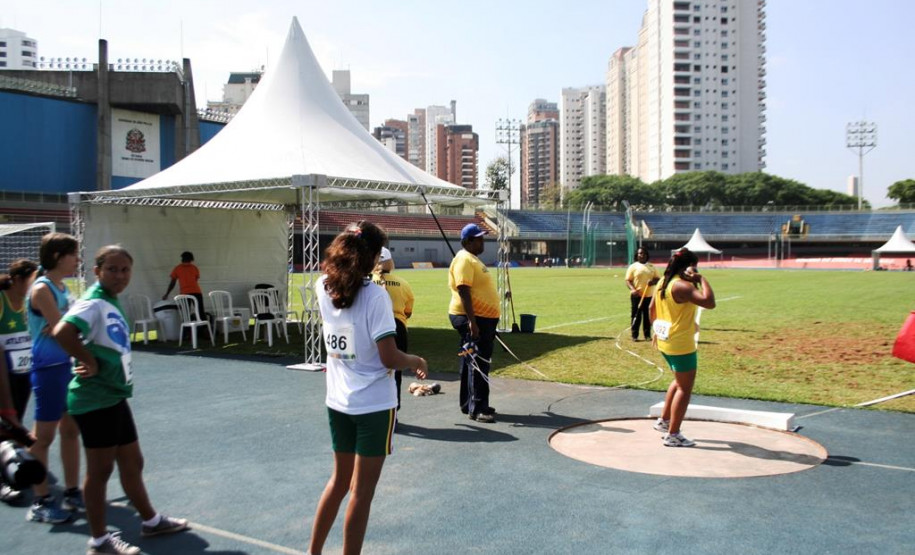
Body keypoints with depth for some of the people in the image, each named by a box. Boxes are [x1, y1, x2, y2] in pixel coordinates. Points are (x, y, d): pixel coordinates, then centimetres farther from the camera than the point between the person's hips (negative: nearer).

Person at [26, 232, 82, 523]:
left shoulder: (62, 287, 9)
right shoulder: (42, 289, -17)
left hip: (67, 365, 9)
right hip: (49, 368, -8)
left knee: (71, 430, 14)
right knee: (43, 436, 2)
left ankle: (72, 493, 25)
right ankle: (40, 502, 14)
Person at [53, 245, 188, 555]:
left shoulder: (112, 302, 11)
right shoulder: (93, 303, -17)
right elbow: (62, 332, -33)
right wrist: (90, 363, -23)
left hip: (115, 396, 9)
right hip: (96, 400, -9)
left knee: (132, 463, 18)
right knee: (100, 469, 3)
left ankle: (151, 521, 33)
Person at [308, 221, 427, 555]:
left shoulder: (324, 287, -1)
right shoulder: (375, 295, -19)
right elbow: (389, 357, -19)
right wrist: (415, 361, 0)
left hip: (337, 402, 7)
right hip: (373, 405, -6)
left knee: (339, 480, 24)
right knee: (361, 492, 7)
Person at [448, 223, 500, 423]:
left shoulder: (473, 259, 17)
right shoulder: (464, 260, -14)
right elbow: (464, 292, -23)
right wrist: (472, 322, -28)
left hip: (483, 319, 10)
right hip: (472, 319, -10)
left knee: (472, 363, 15)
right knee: (477, 365, -8)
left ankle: (468, 404, 23)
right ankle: (477, 409, -4)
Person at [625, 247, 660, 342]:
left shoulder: (652, 266, 8)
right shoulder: (633, 266, -1)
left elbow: (658, 279, 10)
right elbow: (628, 280, -4)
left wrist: (654, 281, -14)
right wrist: (632, 289, -23)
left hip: (649, 296, 3)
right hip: (637, 296, -3)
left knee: (648, 316, 7)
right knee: (636, 316, 1)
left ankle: (647, 335, 17)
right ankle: (634, 335, 9)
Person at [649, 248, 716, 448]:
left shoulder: (663, 282, 7)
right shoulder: (682, 286, -22)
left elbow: (652, 308, 18)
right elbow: (709, 302, -31)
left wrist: (656, 330, 28)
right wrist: (701, 279, -21)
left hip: (665, 340, 10)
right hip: (681, 344, -10)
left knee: (680, 381, 26)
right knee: (684, 388, 0)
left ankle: (664, 420, 32)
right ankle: (672, 435, 4)